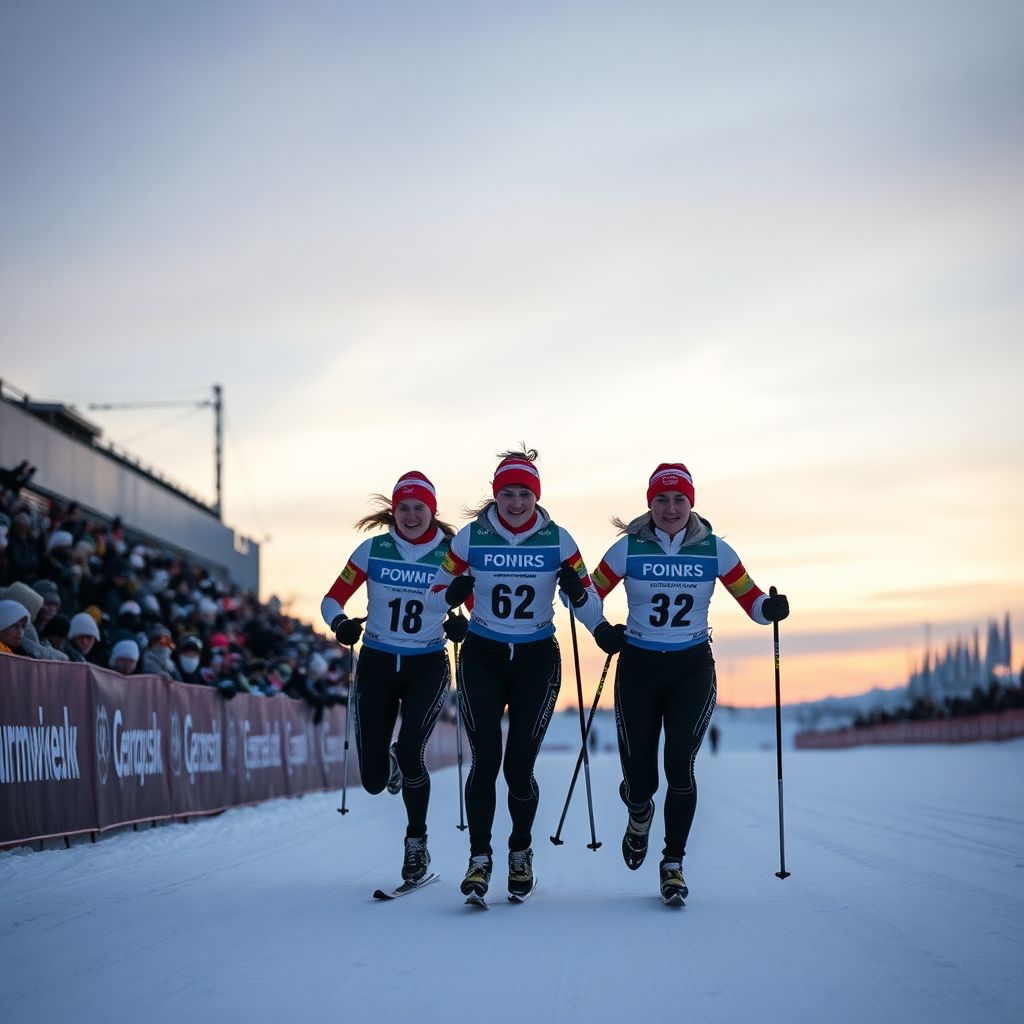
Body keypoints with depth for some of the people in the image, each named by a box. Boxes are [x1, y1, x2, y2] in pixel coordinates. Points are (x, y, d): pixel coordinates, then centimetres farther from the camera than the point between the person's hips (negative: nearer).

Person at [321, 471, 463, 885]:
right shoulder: (373, 550, -3)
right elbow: (332, 600, 2)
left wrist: (460, 627, -18)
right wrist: (340, 624, -21)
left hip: (427, 668, -1)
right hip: (377, 666, 1)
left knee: (409, 750, -25)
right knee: (374, 781, -2)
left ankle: (417, 840, -1)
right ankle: (391, 764, 39)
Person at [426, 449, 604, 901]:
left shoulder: (556, 539, -3)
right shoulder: (471, 537, -4)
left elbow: (589, 605, -1)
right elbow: (437, 594, 1)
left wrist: (577, 592, -23)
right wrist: (453, 594, -22)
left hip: (537, 661, 0)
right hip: (482, 659, 0)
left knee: (519, 768, -2)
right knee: (485, 760, -12)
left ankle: (521, 853, 22)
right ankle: (479, 858, 0)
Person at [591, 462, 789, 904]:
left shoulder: (713, 549, -1)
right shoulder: (628, 549, -3)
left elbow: (752, 600, 0)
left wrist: (771, 609, -22)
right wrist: (601, 629, -16)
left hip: (692, 668, 0)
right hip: (638, 667, 0)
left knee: (679, 764, -17)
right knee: (639, 778, -1)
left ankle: (674, 864, -3)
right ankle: (639, 815, 38)